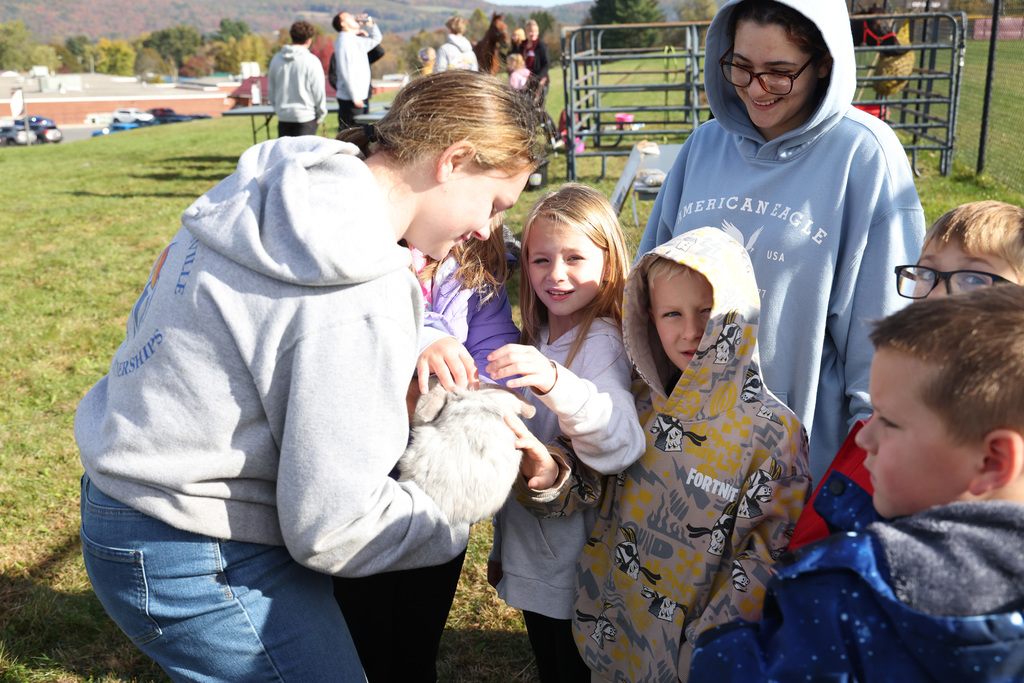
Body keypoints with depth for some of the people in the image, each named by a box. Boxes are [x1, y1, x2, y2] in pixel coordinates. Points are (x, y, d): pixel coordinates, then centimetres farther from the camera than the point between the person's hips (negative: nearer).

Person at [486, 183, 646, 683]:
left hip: (578, 570, -7)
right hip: (529, 558, 7)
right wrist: (501, 546, 20)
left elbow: (622, 444, -40)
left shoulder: (603, 343, -20)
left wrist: (555, 383, -55)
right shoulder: (536, 341, 3)